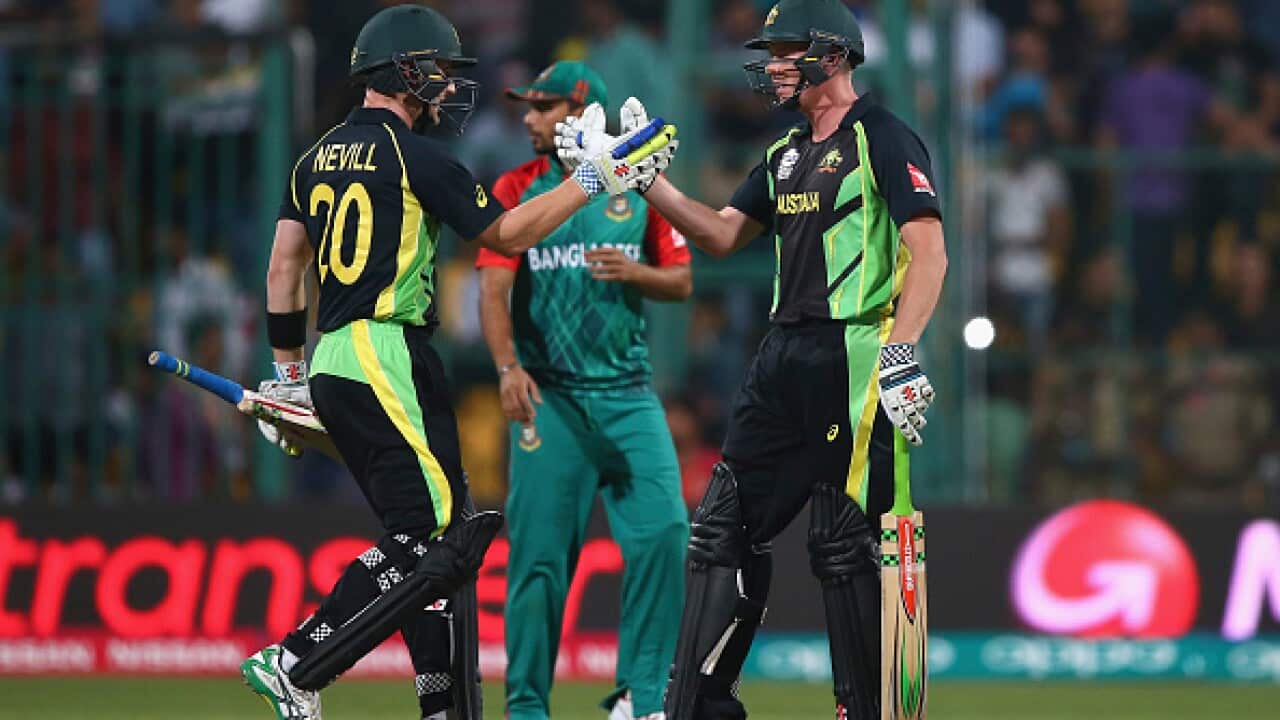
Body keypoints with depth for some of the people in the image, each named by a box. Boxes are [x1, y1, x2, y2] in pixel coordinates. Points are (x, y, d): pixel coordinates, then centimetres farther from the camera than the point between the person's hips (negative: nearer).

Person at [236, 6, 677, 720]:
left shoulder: (320, 157, 16)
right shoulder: (414, 154, -7)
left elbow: (284, 269, 17)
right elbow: (508, 233, -4)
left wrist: (288, 375, 23)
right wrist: (596, 178, 2)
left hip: (332, 367, 9)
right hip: (387, 360, -9)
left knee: (426, 535, 10)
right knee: (433, 537, -11)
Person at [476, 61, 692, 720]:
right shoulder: (516, 190, 4)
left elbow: (681, 282, 11)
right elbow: (494, 290, -5)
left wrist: (633, 272, -11)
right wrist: (508, 366, -22)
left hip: (628, 394, 1)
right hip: (549, 397, -1)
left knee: (663, 531, -12)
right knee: (539, 555, -5)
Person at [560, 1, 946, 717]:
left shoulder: (883, 139, -8)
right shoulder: (786, 153, 19)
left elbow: (929, 254, -16)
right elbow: (723, 236, 22)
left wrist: (899, 353, -27)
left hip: (853, 362, -9)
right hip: (784, 362, 9)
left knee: (846, 544, -9)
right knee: (727, 526, 8)